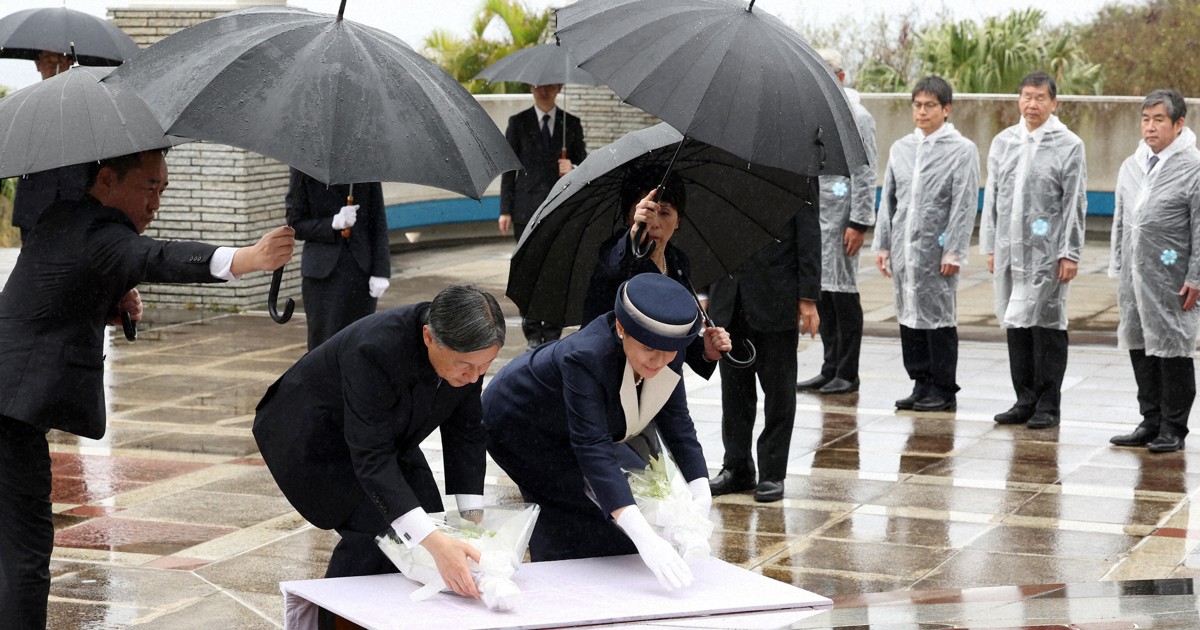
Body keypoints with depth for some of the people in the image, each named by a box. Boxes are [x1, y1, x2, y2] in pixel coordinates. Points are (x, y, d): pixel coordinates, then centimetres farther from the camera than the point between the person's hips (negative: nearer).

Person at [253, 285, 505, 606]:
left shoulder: (468, 352, -21)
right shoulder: (376, 350, -41)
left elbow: (464, 432, -7)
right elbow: (372, 458, -42)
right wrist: (433, 541, -51)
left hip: (384, 432, 7)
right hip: (313, 432, -7)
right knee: (374, 530, -20)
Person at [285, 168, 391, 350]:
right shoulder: (304, 169, -4)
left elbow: (378, 220, 4)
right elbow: (295, 225, 0)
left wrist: (380, 272, -3)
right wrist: (333, 224, -18)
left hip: (362, 270, 2)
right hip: (323, 273, -2)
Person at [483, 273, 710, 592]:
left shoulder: (668, 353, -22)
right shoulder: (586, 357, -43)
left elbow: (676, 422, -12)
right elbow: (592, 448, -50)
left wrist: (701, 491, -29)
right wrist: (643, 536, -59)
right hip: (519, 429, -8)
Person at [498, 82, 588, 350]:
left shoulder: (571, 124, 9)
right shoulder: (518, 122, 5)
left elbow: (582, 161, 13)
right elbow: (509, 168, 5)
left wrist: (573, 168, -12)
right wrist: (505, 210, 0)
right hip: (527, 206, -1)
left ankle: (553, 333, 8)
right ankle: (533, 334, 6)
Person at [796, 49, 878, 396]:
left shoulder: (856, 117, -5)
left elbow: (864, 175, -9)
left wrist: (858, 223, -14)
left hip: (840, 217, -7)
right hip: (810, 218, 7)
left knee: (842, 291, -4)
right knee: (821, 292, 9)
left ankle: (847, 374, 2)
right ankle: (830, 369, 16)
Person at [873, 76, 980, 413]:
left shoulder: (962, 150, -2)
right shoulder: (900, 148, 13)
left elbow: (964, 205, -6)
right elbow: (888, 199, 15)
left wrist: (953, 252, -12)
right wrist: (882, 245, 10)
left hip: (937, 249, -5)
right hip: (903, 249, 5)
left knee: (939, 320, 0)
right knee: (909, 318, 8)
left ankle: (943, 389, 9)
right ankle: (921, 383, 18)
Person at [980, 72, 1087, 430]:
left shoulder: (1069, 145, -1)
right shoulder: (1003, 142, 11)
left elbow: (1075, 203, -3)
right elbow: (992, 197, 14)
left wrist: (1070, 254, -8)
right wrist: (990, 247, 10)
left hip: (1048, 252, -4)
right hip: (1010, 249, 4)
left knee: (1047, 326, -2)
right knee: (1016, 325, 7)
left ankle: (1048, 406, 5)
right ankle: (1025, 401, 16)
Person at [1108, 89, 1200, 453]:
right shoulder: (1131, 166, 12)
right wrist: (1117, 269, 15)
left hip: (1170, 280, -6)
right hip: (1134, 277, 6)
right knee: (1139, 348, 11)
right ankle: (1151, 421, 21)